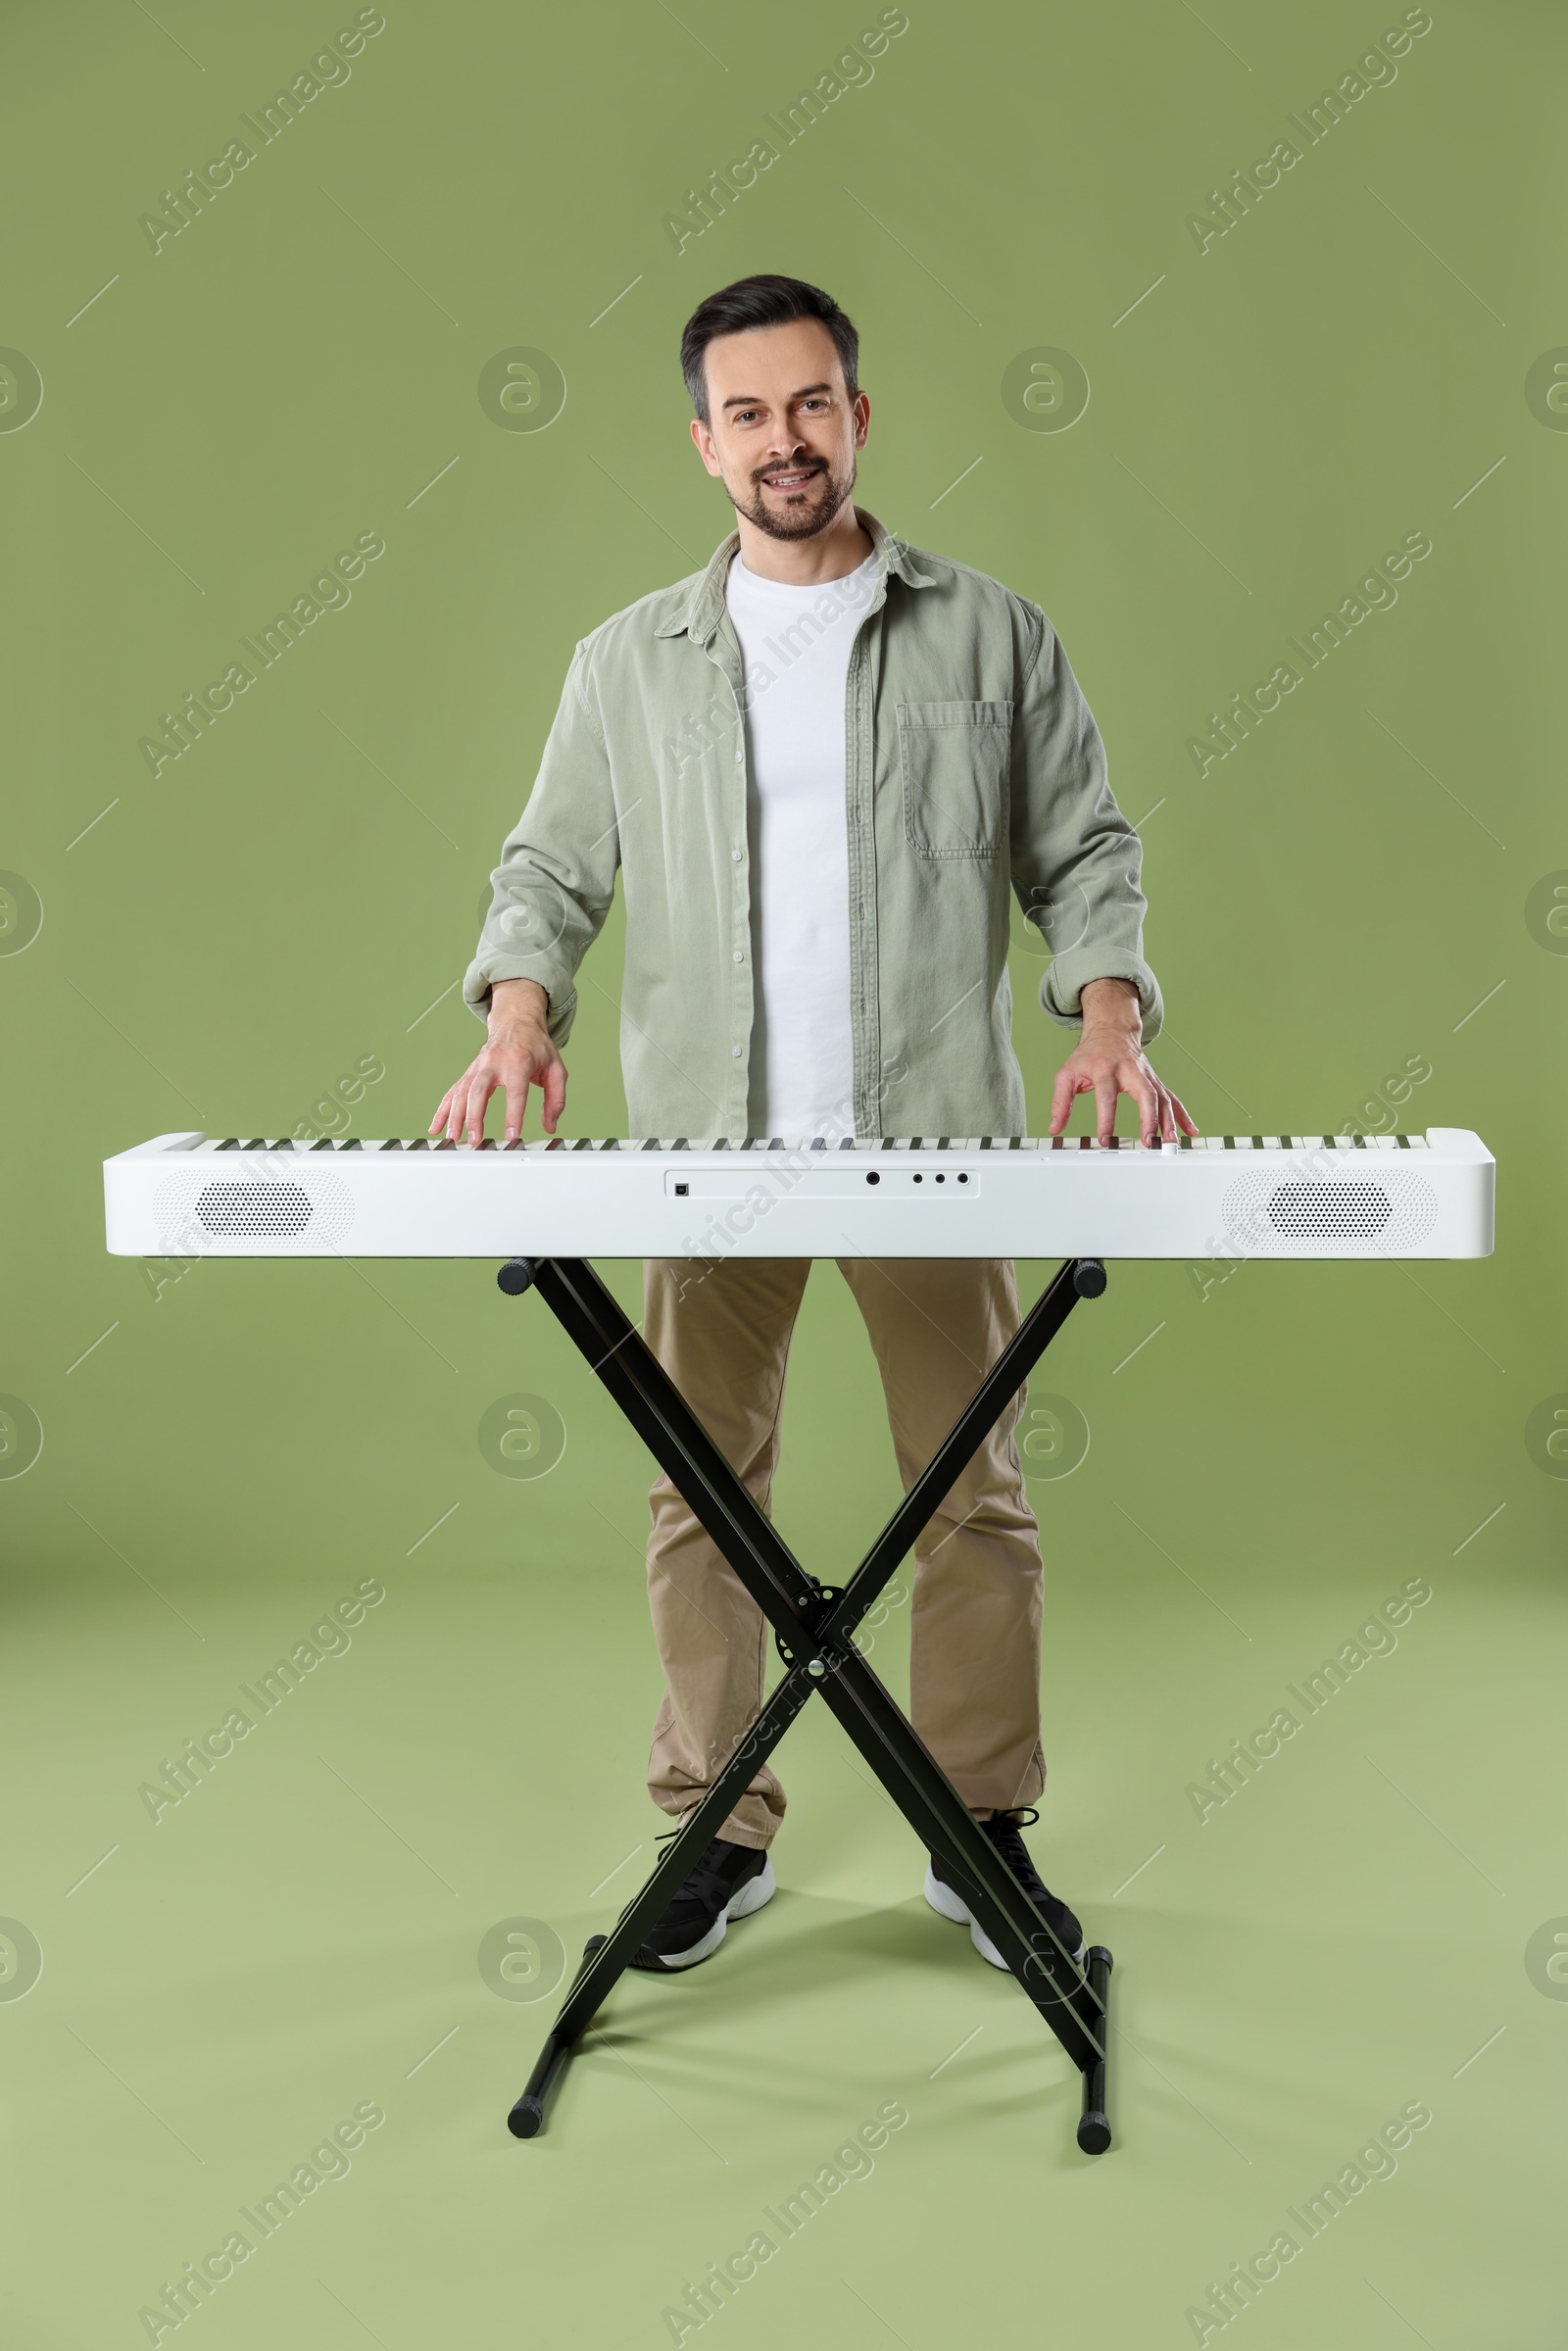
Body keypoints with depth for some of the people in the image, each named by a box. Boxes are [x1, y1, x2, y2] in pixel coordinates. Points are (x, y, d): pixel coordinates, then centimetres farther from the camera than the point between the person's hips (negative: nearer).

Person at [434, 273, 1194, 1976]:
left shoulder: (991, 637, 7)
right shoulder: (629, 661, 10)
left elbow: (1082, 852, 7)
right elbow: (552, 864, 10)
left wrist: (1106, 1012, -11)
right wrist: (521, 1009, -10)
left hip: (935, 1136, -1)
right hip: (706, 1147, 1)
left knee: (972, 1490, 4)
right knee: (706, 1494, 6)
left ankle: (985, 1829, 18)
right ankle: (719, 1831, 19)